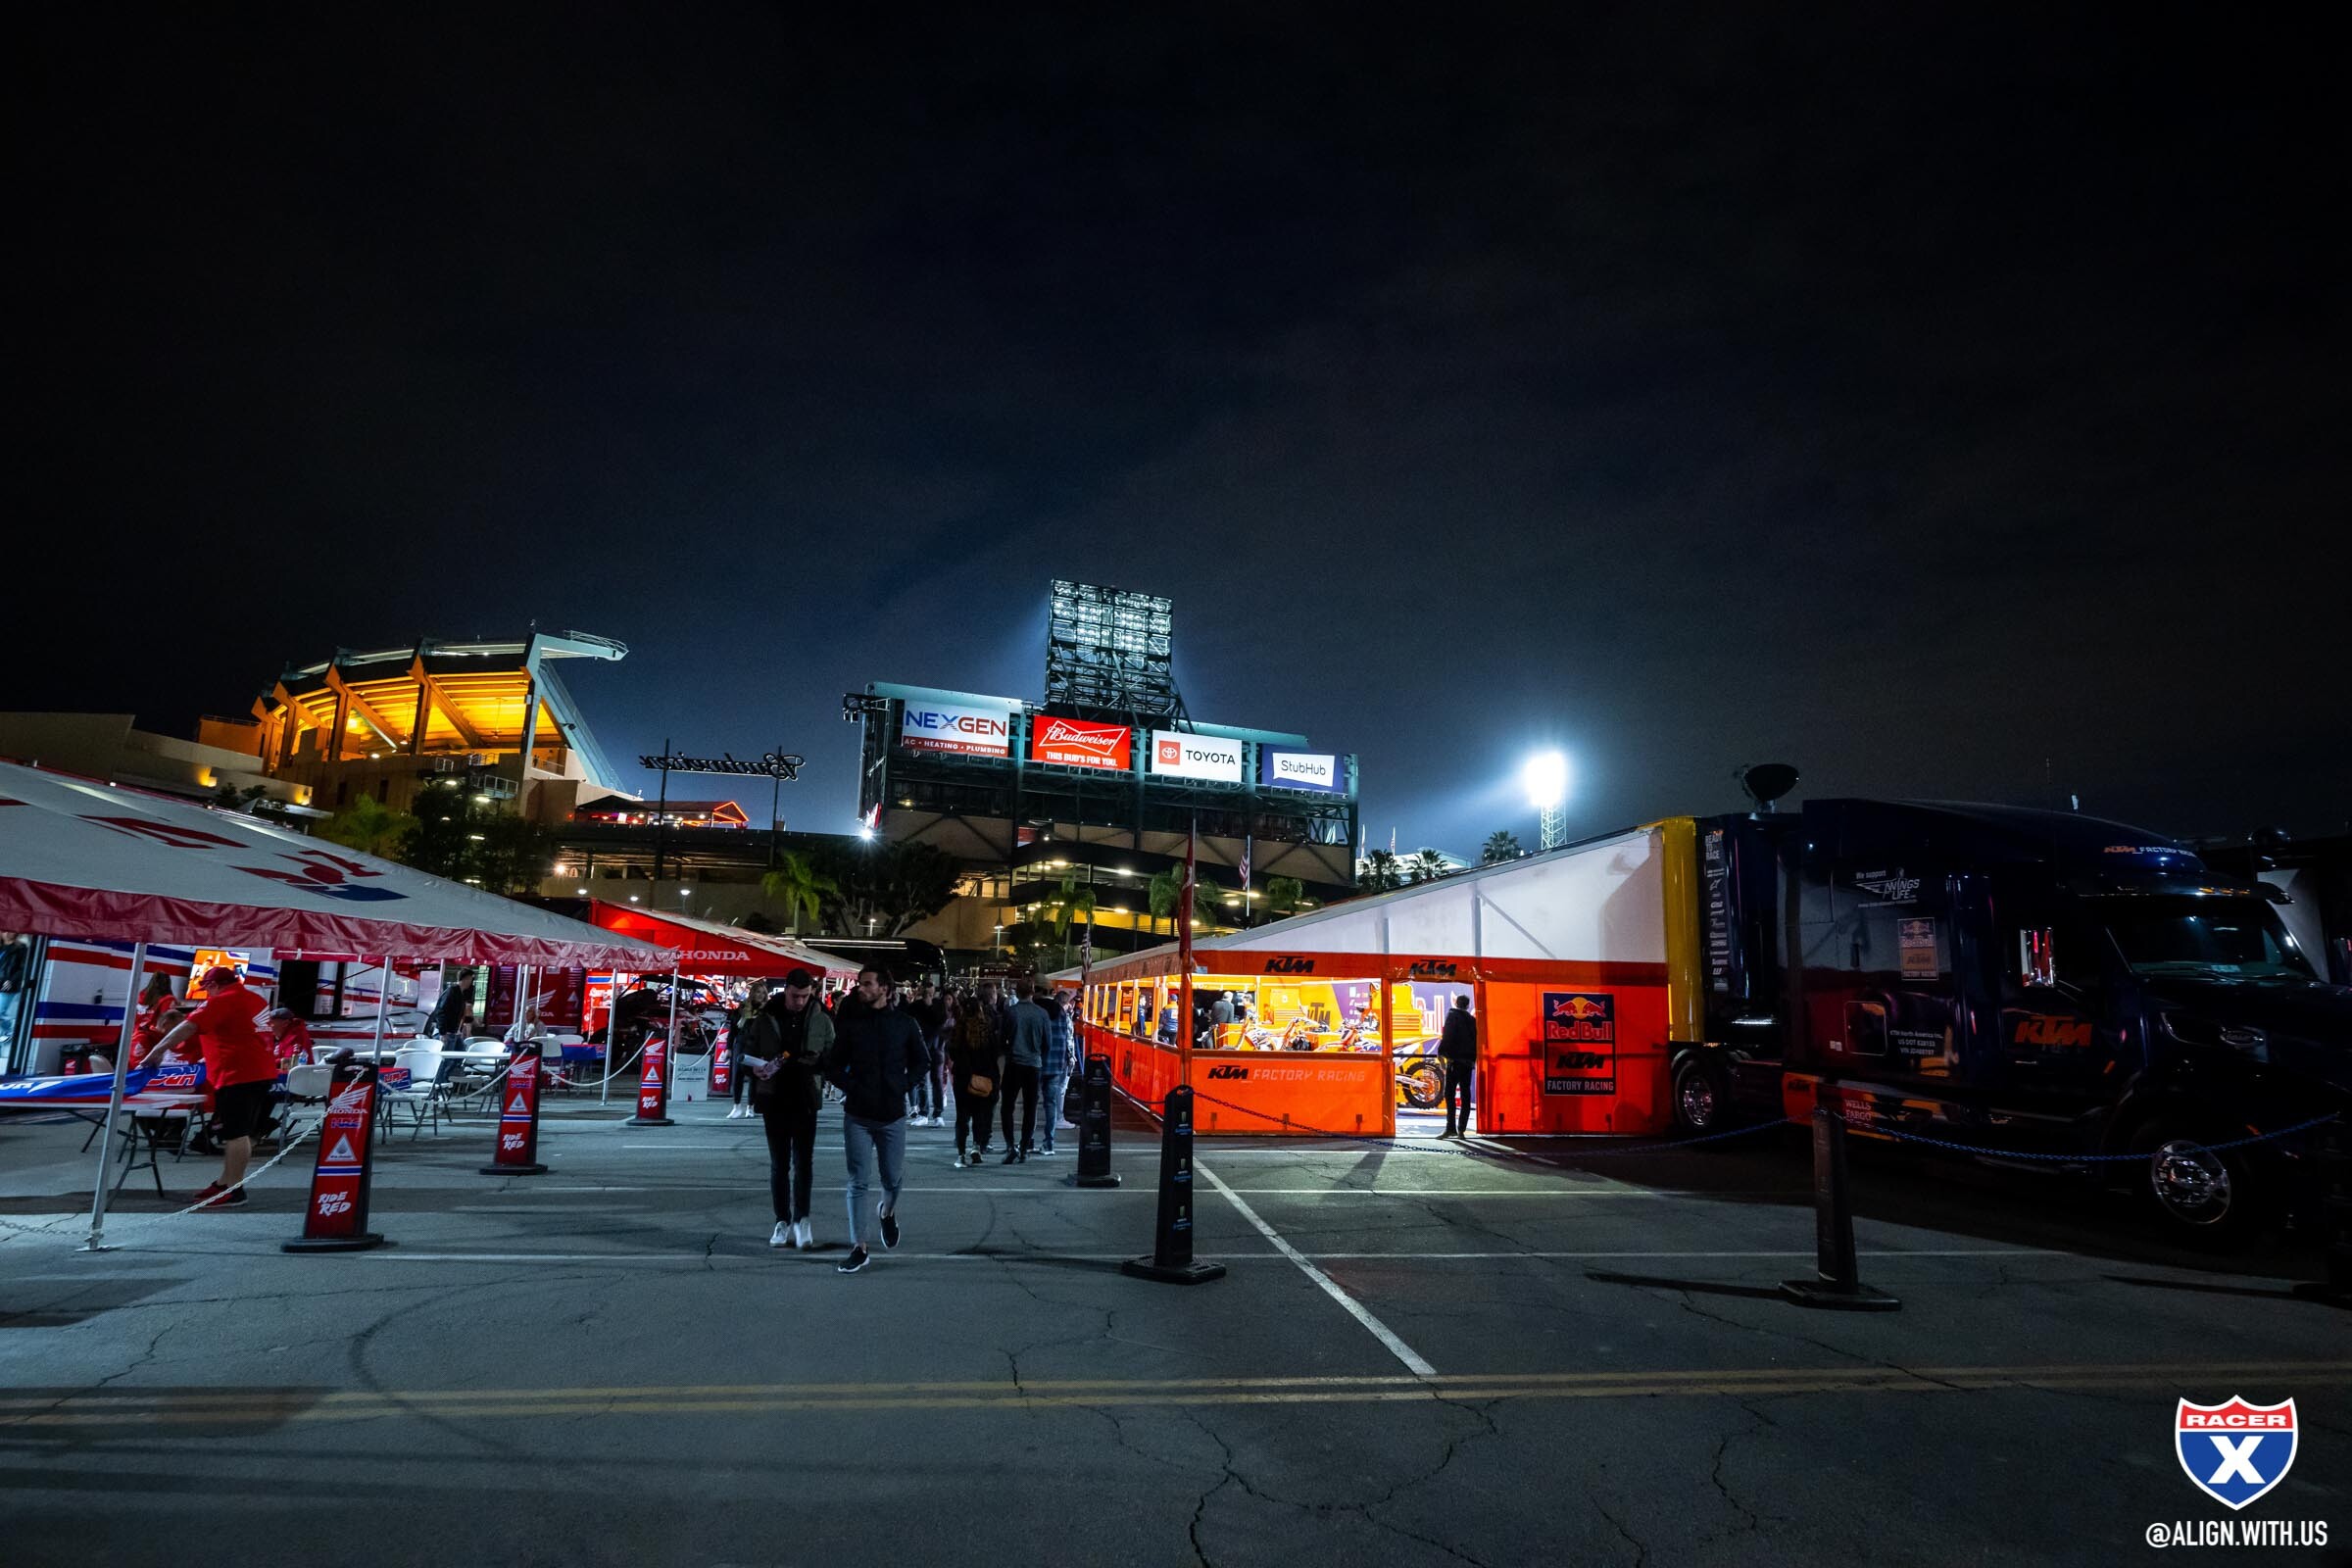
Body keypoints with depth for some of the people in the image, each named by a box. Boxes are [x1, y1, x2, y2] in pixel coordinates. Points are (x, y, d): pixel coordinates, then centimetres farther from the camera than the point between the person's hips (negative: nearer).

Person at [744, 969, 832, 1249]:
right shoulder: (765, 1018, -1)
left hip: (805, 1099, -1)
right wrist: (755, 1068, -17)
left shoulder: (821, 1020, 0)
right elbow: (744, 1052, 4)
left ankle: (800, 1219, 4)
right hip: (774, 1098, 1)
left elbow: (832, 1056, 6)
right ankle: (783, 1221, 17)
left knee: (803, 1161, -2)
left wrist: (811, 1064, -15)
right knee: (778, 1162, 9)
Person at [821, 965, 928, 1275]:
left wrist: (904, 1086, -2)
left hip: (893, 1114, 1)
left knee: (892, 1177, 10)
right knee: (858, 1182, 0)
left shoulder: (903, 1022, 0)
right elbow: (832, 1065, 5)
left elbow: (922, 1061, 10)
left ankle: (887, 1212, 42)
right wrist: (851, 1087, -8)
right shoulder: (848, 1022, -1)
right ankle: (859, 1248, 8)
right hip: (857, 1115, 0)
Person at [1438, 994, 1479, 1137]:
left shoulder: (1452, 1015, -2)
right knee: (1465, 1095, 6)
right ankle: (1461, 1129, 4)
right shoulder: (1472, 1020, 15)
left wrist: (1442, 1053, -11)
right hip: (1468, 1061, 6)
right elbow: (1475, 1041, 15)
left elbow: (1447, 1037, -13)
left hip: (1455, 1059, -6)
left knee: (1450, 1094, -7)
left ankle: (1451, 1127, -15)